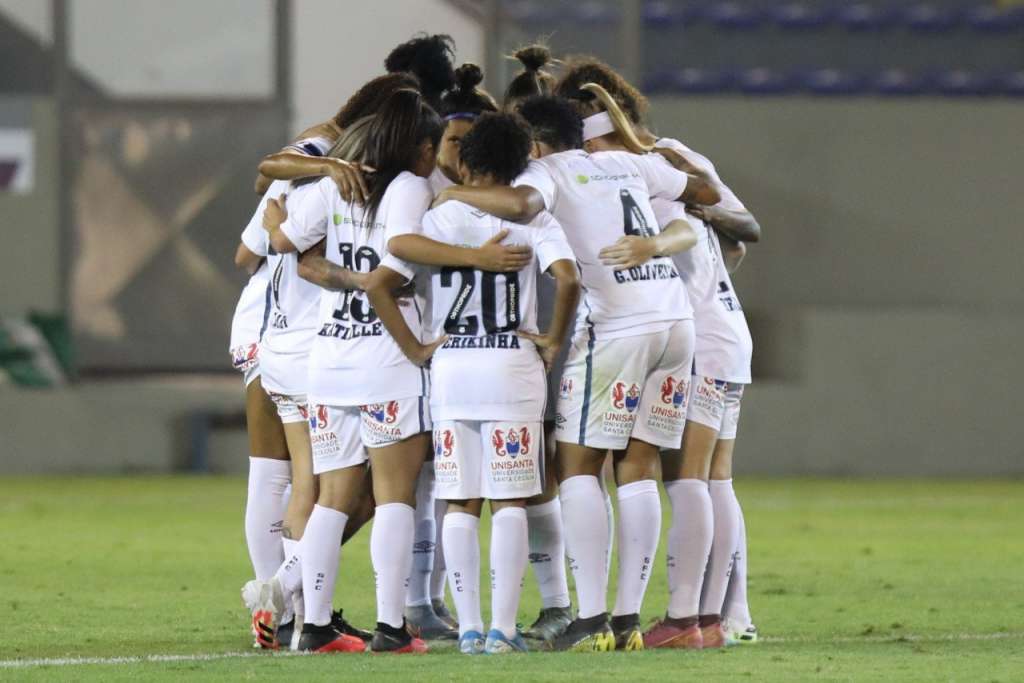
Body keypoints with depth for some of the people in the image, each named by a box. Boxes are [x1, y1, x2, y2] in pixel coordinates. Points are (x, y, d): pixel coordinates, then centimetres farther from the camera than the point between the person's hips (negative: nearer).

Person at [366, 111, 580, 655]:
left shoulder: (437, 219, 3)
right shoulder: (532, 219, -2)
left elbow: (378, 286, -4)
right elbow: (567, 279, -18)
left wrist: (414, 349, 3)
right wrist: (554, 341, -4)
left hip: (449, 370, 2)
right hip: (513, 368, -2)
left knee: (460, 505, 7)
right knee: (510, 503, 2)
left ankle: (469, 628, 5)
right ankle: (502, 629, -4)